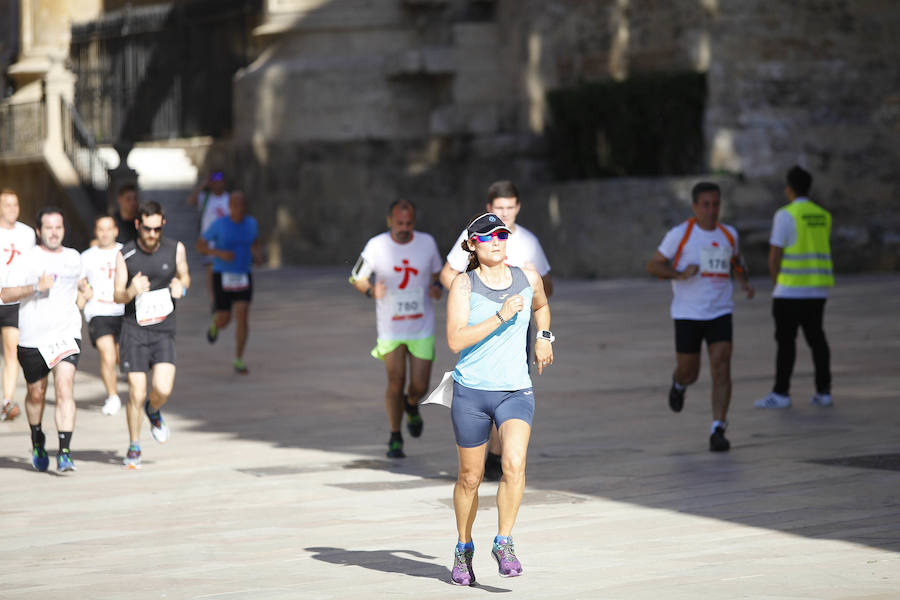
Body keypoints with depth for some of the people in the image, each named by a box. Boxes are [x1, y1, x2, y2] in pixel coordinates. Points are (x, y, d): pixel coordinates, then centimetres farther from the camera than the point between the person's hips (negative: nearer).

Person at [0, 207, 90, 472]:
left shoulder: (73, 257, 10)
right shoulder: (28, 258, -4)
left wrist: (81, 296, 15)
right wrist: (36, 287, -23)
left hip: (66, 336, 1)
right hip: (32, 339, -1)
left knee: (65, 390, -16)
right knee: (36, 394, 13)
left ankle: (65, 452, -20)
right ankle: (37, 441, 39)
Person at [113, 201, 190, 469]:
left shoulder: (175, 249, -1)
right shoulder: (125, 255, -6)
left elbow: (184, 276, 17)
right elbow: (117, 296, -4)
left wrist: (181, 287, -7)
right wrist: (131, 291, -27)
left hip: (164, 329, 1)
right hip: (134, 329, -1)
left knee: (163, 389, -15)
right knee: (136, 393, -5)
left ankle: (153, 410, 22)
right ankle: (134, 447, 16)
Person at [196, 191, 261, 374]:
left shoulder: (251, 223, -2)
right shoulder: (218, 225, -13)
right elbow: (200, 246, -5)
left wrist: (257, 255, -2)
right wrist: (220, 253, -23)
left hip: (243, 277, 2)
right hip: (222, 277, -2)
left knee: (243, 317, -12)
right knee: (224, 320, 2)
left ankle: (238, 362, -4)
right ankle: (214, 324, 42)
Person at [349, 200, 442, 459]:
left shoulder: (427, 242, -3)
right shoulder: (376, 246, -9)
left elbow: (437, 271, 14)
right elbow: (356, 278, 1)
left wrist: (437, 287, -9)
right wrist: (371, 290, -20)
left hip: (422, 328, 1)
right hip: (390, 328, -1)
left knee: (419, 387, 0)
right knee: (395, 383, -2)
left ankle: (411, 406, 37)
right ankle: (395, 438, 16)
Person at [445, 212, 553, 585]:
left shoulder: (528, 278, 4)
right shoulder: (463, 284, -6)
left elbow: (540, 305, 29)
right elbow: (455, 340, -17)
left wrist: (543, 337, 15)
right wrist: (500, 317, -22)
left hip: (516, 392, 1)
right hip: (471, 391, -1)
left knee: (514, 464, -23)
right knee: (470, 477, 9)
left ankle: (504, 544, -10)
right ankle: (464, 548, 31)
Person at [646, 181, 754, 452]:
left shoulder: (729, 234, 7)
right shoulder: (680, 234, -6)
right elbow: (653, 265, -4)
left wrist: (744, 281, 9)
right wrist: (680, 274, -20)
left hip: (720, 313, 2)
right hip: (687, 313, -2)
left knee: (721, 369, -12)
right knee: (689, 372, 8)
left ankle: (718, 430, -11)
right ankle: (678, 385, 46)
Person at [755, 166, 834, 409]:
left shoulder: (786, 215, -10)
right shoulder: (823, 216, 9)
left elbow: (775, 255, -10)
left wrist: (777, 283, 3)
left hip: (791, 289, -6)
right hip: (818, 290, 6)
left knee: (786, 340, -2)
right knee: (816, 338, 10)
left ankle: (781, 393, -2)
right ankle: (824, 391, 9)